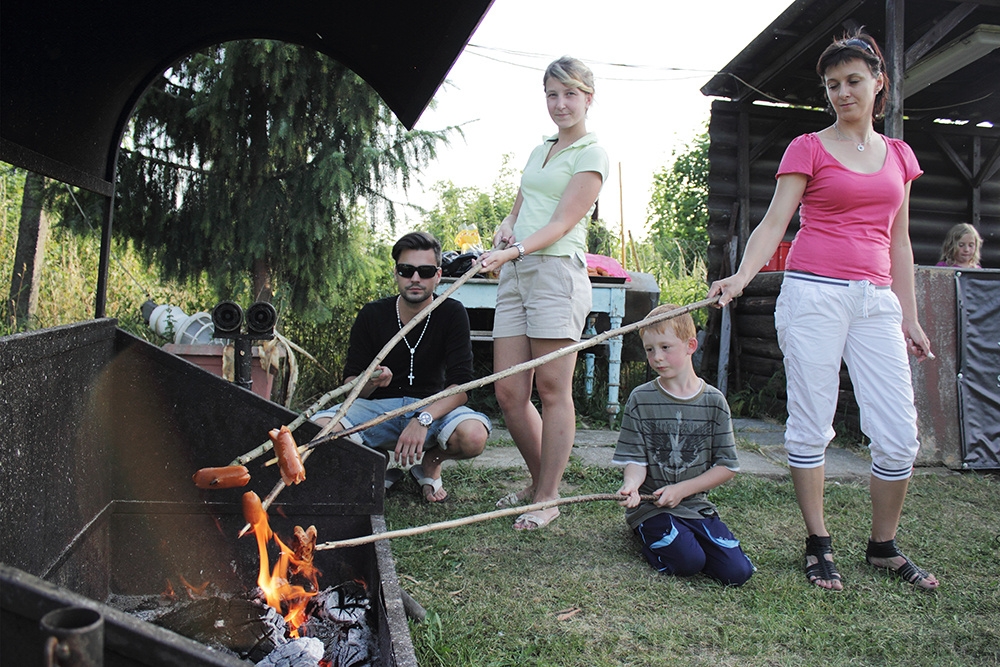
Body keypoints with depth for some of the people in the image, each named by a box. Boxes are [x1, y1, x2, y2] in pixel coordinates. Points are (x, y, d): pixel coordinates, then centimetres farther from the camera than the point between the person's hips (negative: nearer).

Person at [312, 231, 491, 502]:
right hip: (376, 408, 1)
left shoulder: (452, 314, -7)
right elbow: (350, 383, -2)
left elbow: (461, 385, -14)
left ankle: (430, 461, 4)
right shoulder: (372, 315, -4)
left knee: (474, 435, -33)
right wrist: (370, 382, -27)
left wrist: (423, 418, -32)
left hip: (432, 407, 0)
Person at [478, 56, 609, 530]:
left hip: (556, 270, -7)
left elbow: (562, 223, -9)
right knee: (508, 393, 4)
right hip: (514, 275, 7)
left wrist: (513, 252, -22)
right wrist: (505, 229, 3)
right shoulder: (538, 151, 24)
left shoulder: (591, 155, 1)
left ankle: (548, 498, 8)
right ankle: (540, 480, 23)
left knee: (553, 390, -3)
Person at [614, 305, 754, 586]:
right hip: (650, 507, -2)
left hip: (697, 505, 2)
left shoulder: (713, 401, -1)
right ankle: (647, 534, 8)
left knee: (737, 571, -12)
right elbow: (636, 459, -3)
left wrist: (681, 489, -12)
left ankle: (686, 534, 13)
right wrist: (632, 484, -26)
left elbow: (727, 466, 0)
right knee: (688, 562, -23)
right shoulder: (641, 399, -3)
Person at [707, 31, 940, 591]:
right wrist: (741, 276, -22)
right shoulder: (809, 148, 4)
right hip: (814, 293, -4)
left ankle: (884, 546, 20)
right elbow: (775, 222, -5)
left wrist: (910, 316, 16)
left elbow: (898, 242, 19)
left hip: (876, 299, 4)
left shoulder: (900, 155, 17)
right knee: (811, 425, -1)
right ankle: (819, 544, 15)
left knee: (900, 433, 1)